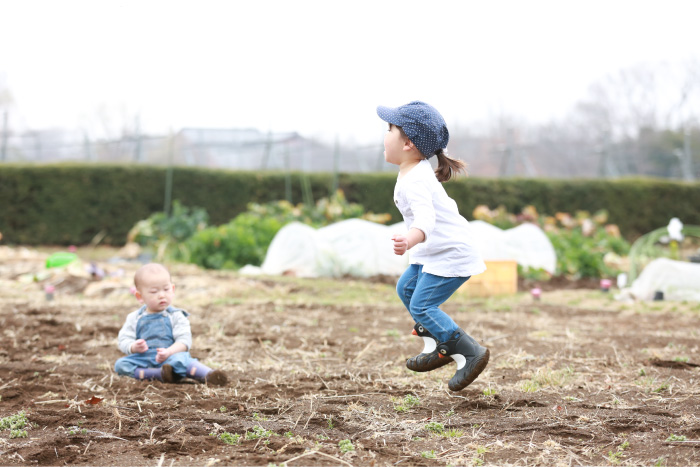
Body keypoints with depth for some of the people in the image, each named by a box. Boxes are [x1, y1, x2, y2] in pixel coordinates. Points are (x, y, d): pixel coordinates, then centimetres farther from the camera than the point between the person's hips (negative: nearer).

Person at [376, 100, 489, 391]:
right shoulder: (419, 171, 6)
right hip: (433, 253, 11)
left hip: (450, 254, -11)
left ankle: (470, 354, -6)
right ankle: (438, 347, 25)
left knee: (421, 306, -12)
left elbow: (426, 218, -45)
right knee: (406, 288, 17)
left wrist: (410, 239, -65)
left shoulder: (414, 182, -27)